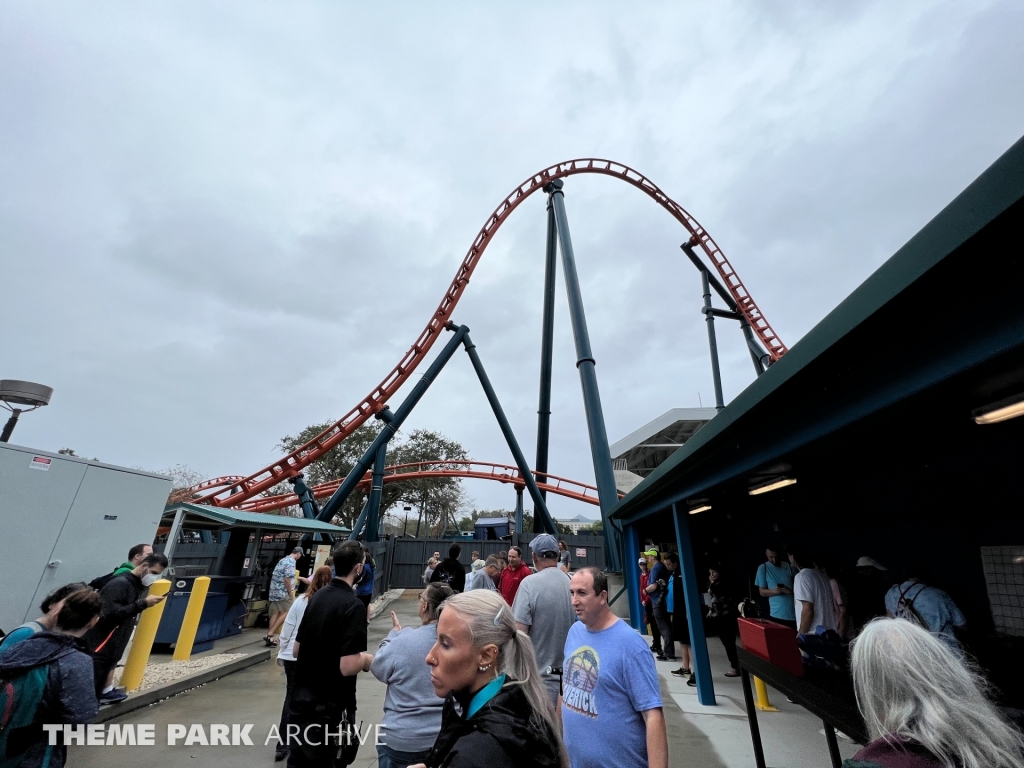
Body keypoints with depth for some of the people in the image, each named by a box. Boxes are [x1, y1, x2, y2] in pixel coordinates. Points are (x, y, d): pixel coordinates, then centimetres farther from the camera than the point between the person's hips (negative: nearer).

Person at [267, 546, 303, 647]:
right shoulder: (291, 562, -13)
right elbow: (287, 579, -20)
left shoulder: (283, 560, 16)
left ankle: (270, 636, 11)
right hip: (282, 592, -9)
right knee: (286, 613, -2)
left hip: (274, 590, 9)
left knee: (275, 613, 11)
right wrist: (290, 593, -11)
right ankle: (270, 635, -5)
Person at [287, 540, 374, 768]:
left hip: (302, 699, 7)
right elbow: (348, 666, -28)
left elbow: (296, 650, 8)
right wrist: (367, 660, -8)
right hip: (330, 707, -7)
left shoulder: (317, 596, 0)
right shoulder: (353, 605, -25)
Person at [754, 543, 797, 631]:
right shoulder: (763, 568, -2)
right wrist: (773, 591, -18)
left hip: (794, 613, 1)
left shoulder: (790, 566, 1)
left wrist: (792, 590, -15)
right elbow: (762, 592, 1)